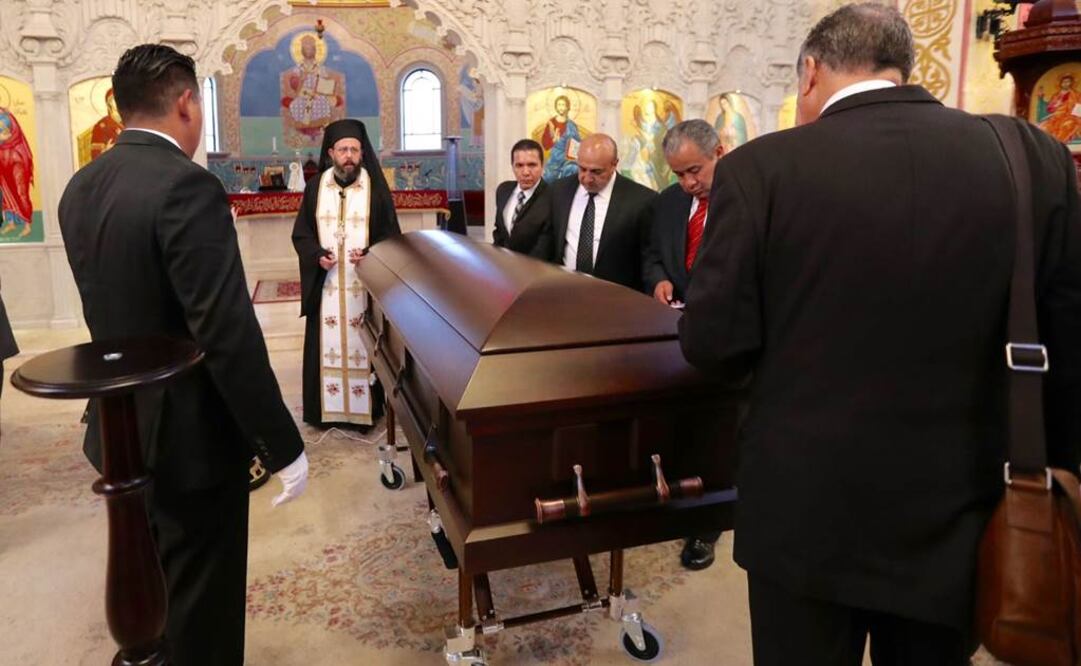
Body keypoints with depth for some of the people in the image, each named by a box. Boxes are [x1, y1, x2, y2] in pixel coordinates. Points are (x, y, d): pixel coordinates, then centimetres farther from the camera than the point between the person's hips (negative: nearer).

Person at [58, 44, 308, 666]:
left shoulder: (81, 188, 4)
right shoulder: (188, 186, -23)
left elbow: (117, 309, 12)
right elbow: (228, 335, -27)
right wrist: (284, 446, -20)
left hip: (121, 429, 8)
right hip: (191, 438, -8)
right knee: (199, 605, 10)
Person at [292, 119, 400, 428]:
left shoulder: (376, 187, -2)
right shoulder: (315, 187, 4)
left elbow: (391, 234, -1)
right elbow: (301, 233, 8)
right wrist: (317, 255, -11)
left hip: (365, 283, -2)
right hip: (325, 283, 2)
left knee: (362, 345, 4)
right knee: (326, 345, 6)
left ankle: (365, 408, 14)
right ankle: (326, 408, 17)